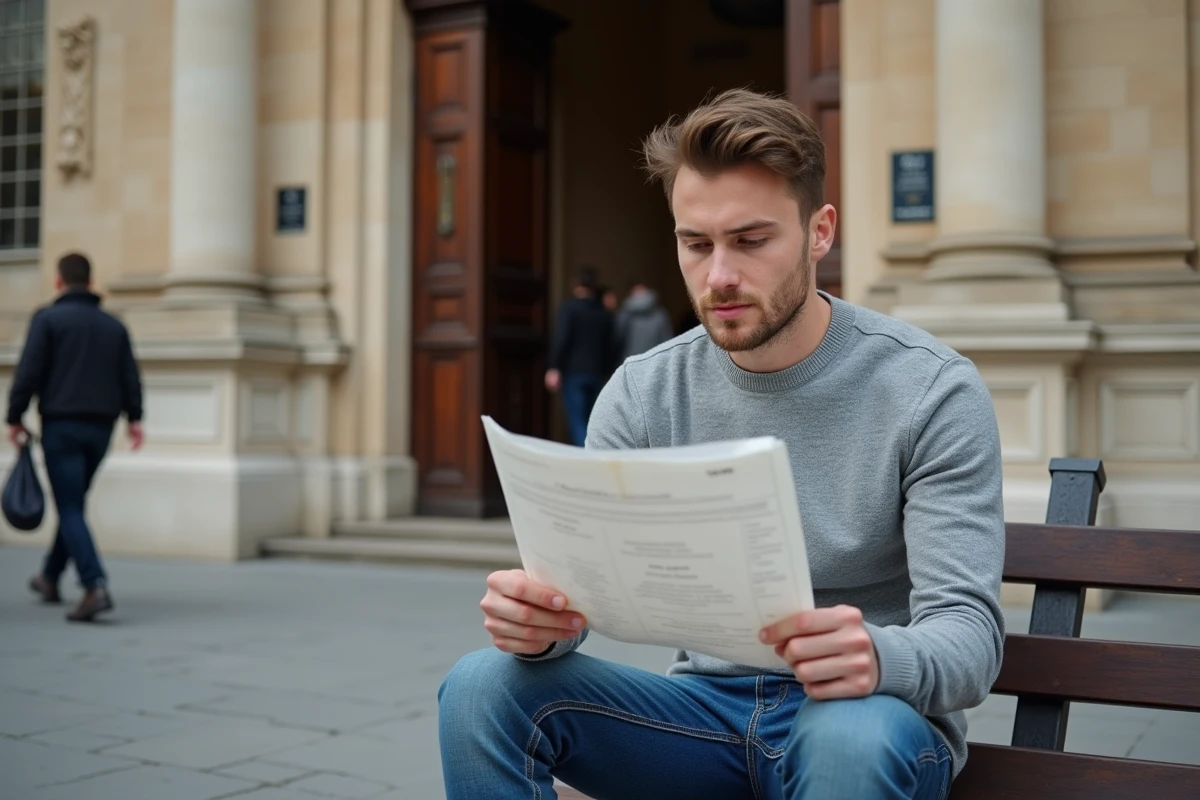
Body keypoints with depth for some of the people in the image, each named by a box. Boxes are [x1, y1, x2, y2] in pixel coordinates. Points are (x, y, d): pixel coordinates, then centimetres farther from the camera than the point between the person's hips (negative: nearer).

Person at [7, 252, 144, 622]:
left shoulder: (48, 318, -4)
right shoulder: (114, 325, 11)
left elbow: (28, 372, -9)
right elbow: (130, 378, 6)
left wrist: (15, 418, -2)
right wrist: (134, 418, 10)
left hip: (60, 425, -5)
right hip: (100, 428, 5)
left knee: (70, 509, -6)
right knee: (74, 502, 19)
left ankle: (96, 587, -21)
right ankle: (50, 578, 34)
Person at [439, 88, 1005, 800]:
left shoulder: (933, 392, -11)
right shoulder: (643, 394, 0)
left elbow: (970, 633, -15)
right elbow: (572, 585, -3)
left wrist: (879, 659, -39)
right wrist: (537, 620, -29)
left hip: (869, 716, -3)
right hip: (706, 708, 3)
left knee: (854, 738, -38)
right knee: (484, 687, -19)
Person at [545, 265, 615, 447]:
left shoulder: (569, 308, -4)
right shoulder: (604, 312, 11)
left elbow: (561, 339, -14)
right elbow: (609, 345, 12)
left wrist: (554, 368, -13)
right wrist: (606, 372, 16)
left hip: (574, 372, -5)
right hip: (596, 373, 5)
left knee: (577, 422, -7)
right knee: (588, 421, 15)